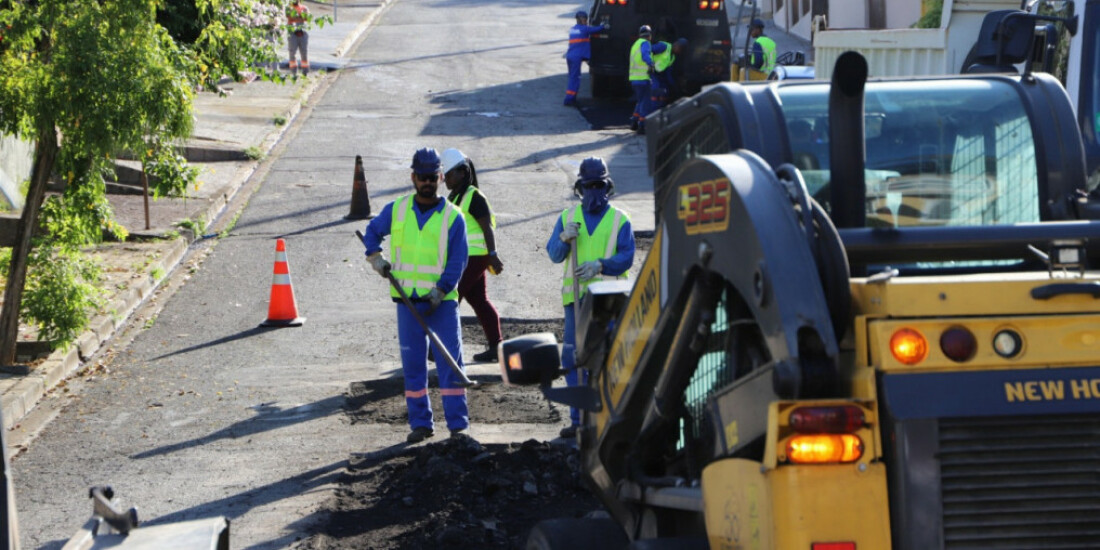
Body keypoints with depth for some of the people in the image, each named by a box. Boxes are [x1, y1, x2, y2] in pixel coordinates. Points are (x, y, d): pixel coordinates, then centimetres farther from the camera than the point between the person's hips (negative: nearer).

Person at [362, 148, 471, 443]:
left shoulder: (453, 217, -3)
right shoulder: (396, 210, 6)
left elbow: (457, 261, -7)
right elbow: (372, 231, 23)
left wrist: (439, 292, -17)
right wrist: (375, 257, 4)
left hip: (442, 300, -3)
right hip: (407, 299, 3)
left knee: (450, 360, -6)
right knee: (412, 363, 5)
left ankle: (458, 423, -3)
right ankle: (420, 422, 12)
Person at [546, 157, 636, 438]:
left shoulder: (619, 220, 5)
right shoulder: (568, 217, 14)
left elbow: (626, 257, -4)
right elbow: (554, 254, 7)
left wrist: (600, 265, -20)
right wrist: (564, 238, -14)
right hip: (576, 296, 3)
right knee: (573, 357, 1)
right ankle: (579, 418, 7)